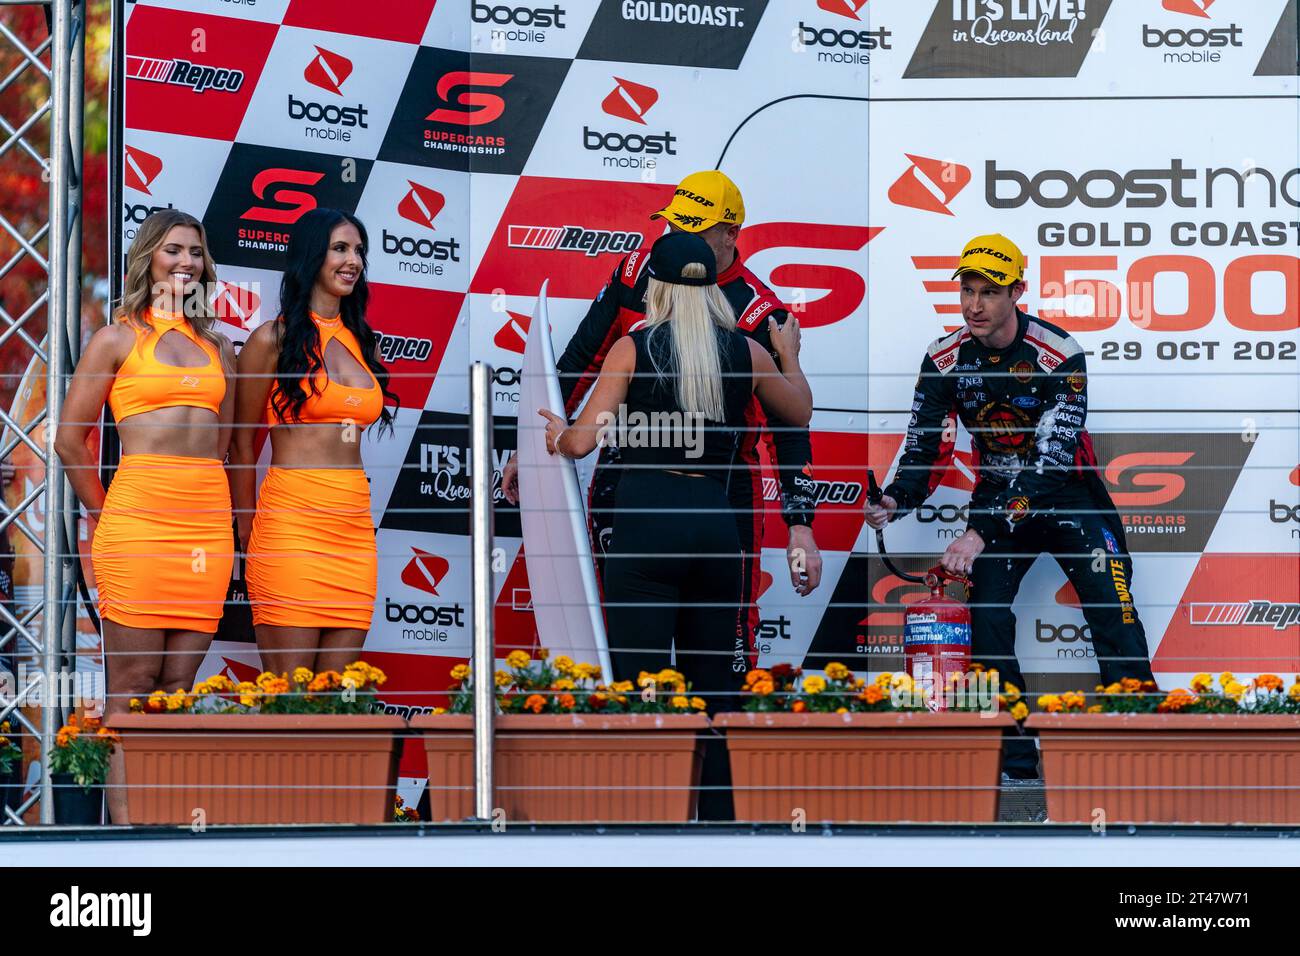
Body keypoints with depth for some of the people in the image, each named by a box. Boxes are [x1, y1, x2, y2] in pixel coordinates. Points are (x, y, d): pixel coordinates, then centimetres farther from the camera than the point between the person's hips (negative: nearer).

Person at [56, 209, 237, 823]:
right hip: (138, 516, -4)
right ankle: (124, 819, -5)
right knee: (132, 681, -4)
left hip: (208, 524, 4)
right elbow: (69, 439, 6)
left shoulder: (217, 347, 18)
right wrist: (109, 516, 10)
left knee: (179, 685, 4)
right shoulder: (118, 339, 5)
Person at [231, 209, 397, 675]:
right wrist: (246, 530, 5)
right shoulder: (274, 339, -1)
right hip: (293, 525, -6)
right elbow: (242, 444, 3)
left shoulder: (363, 343, 16)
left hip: (355, 529, 6)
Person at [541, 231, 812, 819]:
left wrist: (557, 432, 20)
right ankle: (716, 817, 15)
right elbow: (800, 414, 28)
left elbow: (581, 442, -2)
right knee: (711, 687, 14)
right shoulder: (747, 354, 9)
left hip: (645, 522, -4)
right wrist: (789, 356, 46)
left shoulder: (632, 348, 0)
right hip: (716, 523, 4)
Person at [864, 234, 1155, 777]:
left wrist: (981, 533, -37)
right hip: (997, 498, 3)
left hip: (1067, 495, -3)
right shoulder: (945, 360, -9)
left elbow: (1050, 461, -29)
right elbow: (925, 448, -5)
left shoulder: (1059, 356, -23)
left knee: (1114, 616, -13)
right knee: (986, 617, -10)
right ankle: (1014, 761, -2)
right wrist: (896, 502, -28)